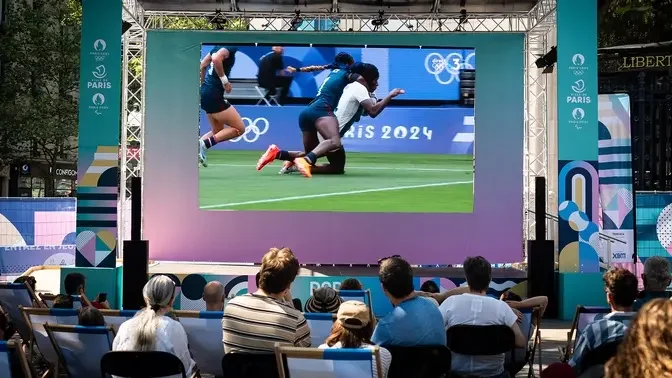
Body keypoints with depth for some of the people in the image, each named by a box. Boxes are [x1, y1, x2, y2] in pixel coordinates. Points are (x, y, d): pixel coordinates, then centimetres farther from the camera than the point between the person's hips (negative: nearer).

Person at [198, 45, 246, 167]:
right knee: (239, 128, -3)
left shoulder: (220, 46, 14)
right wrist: (225, 80, -22)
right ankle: (205, 143, -11)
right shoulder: (231, 47, -13)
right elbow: (216, 59, -32)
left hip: (205, 93, 10)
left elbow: (203, 65, 21)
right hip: (213, 95, -10)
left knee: (218, 131, 21)